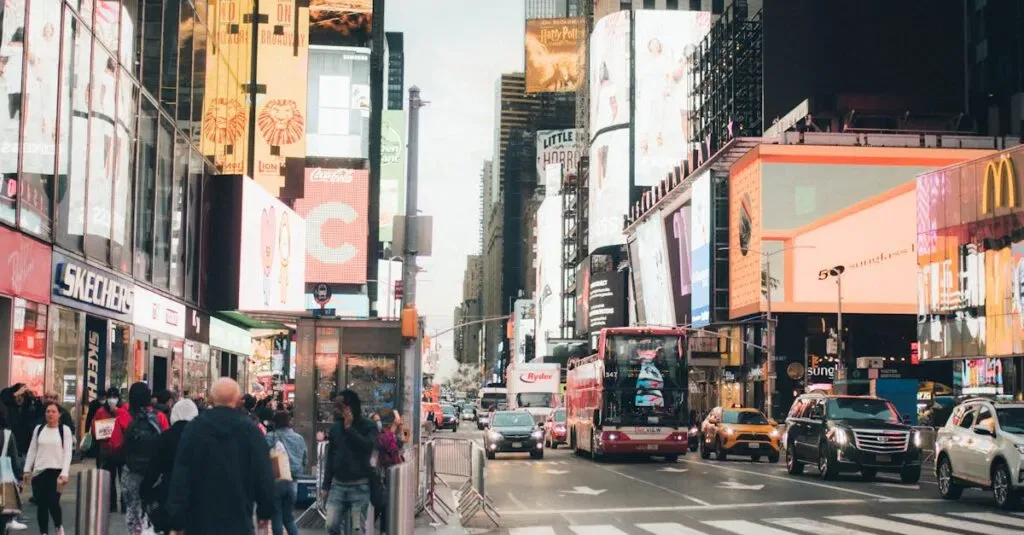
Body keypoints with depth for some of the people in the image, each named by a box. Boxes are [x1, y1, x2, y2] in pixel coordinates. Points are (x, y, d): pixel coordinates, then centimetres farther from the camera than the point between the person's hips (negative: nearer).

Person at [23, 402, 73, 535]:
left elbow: (68, 453, -6)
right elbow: (32, 450, 13)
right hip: (39, 471, 3)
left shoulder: (65, 430, -1)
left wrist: (65, 473, -15)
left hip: (56, 471, -3)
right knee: (41, 505, 3)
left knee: (53, 502, -12)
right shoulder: (38, 429, 10)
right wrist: (27, 469, 5)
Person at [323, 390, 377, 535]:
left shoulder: (368, 426, -3)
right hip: (337, 484, 4)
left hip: (359, 486, -4)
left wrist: (349, 427, -20)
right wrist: (326, 485, 12)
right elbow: (330, 458, 13)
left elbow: (367, 447, -22)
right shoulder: (335, 427, 9)